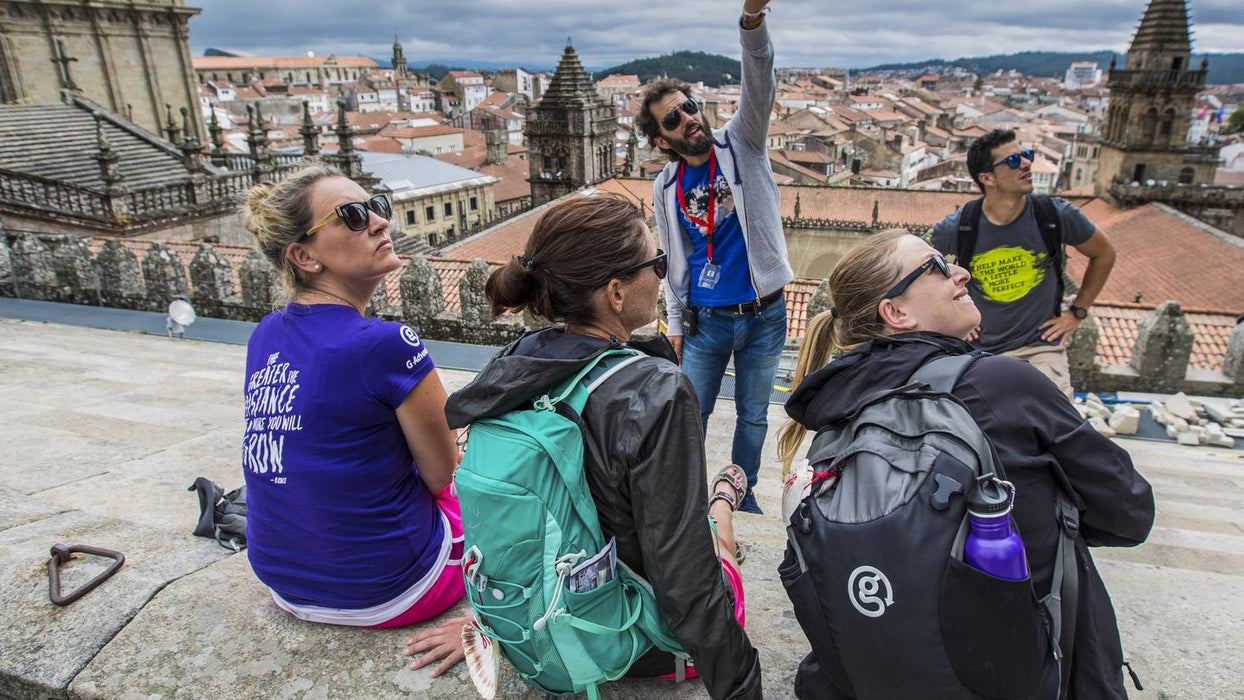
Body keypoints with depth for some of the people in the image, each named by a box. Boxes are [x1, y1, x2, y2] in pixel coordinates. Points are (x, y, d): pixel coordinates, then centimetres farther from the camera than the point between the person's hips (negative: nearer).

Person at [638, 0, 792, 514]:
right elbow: (674, 260, 7)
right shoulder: (666, 187, 0)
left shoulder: (741, 144, -4)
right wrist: (675, 323, 6)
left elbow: (759, 88, -23)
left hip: (762, 315, 0)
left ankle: (743, 491, 37)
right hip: (705, 319, 1)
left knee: (753, 415, 14)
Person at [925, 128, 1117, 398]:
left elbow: (1104, 254, 13)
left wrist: (1077, 312, 9)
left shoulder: (1057, 214, -5)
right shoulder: (958, 226, -9)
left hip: (1041, 346, 0)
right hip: (981, 350, 0)